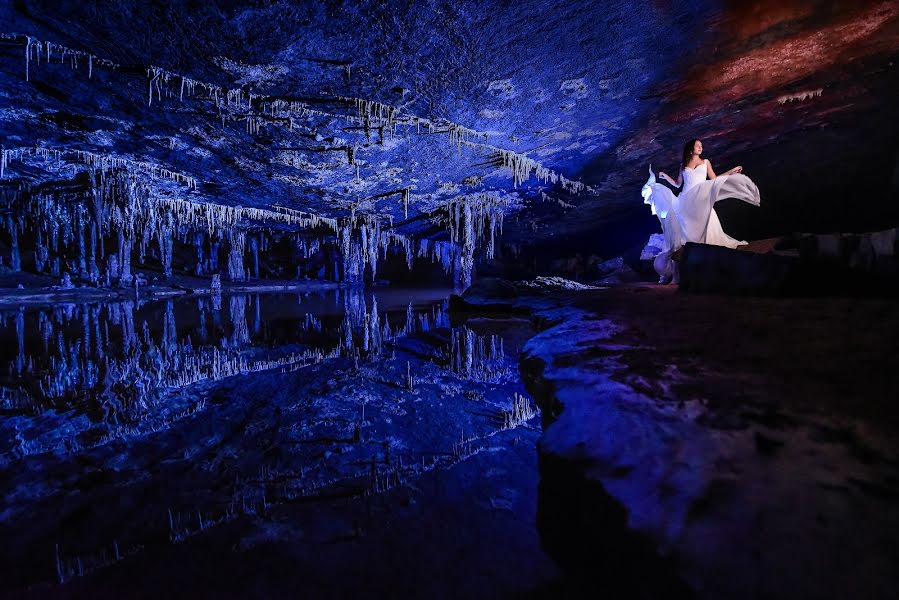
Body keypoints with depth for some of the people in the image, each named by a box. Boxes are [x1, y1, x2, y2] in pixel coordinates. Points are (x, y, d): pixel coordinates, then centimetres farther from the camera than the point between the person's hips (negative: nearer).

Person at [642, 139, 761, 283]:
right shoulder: (683, 164, 17)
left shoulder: (705, 162, 18)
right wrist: (665, 177, 9)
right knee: (685, 229, -5)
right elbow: (678, 184, 18)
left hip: (701, 198, 0)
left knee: (704, 227, -15)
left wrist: (732, 172, 8)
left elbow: (714, 178, 14)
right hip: (686, 199, 0)